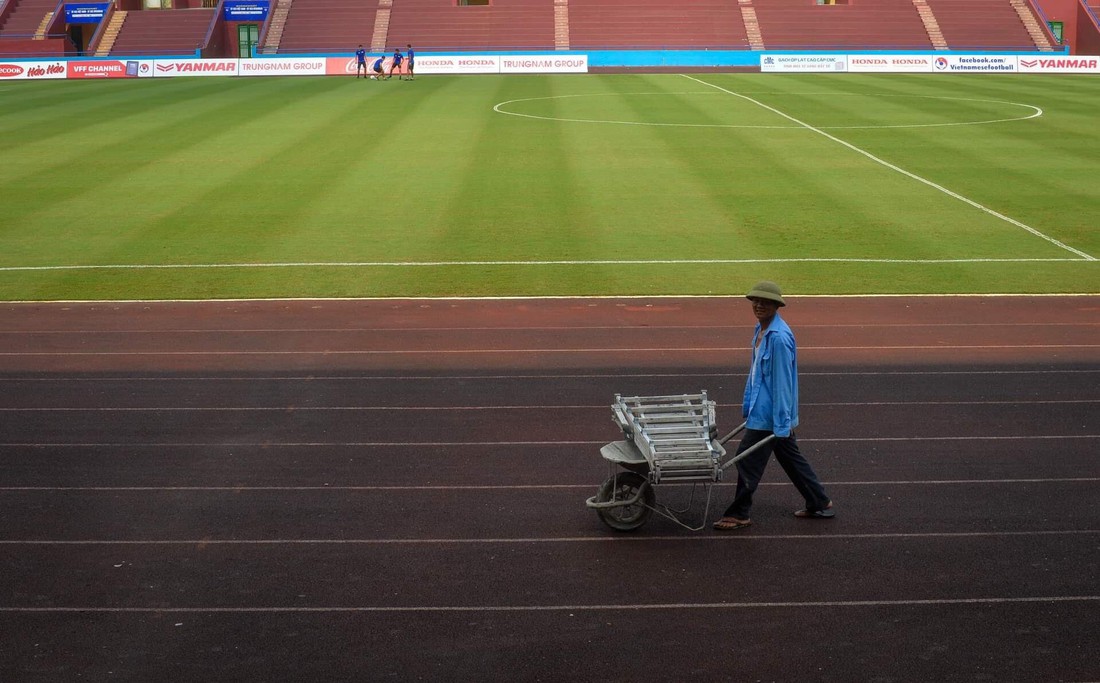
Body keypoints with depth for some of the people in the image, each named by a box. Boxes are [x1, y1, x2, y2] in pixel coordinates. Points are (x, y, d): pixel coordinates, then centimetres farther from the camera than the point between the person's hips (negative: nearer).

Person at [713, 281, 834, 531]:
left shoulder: (779, 338, -22)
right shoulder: (761, 330, 7)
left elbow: (783, 382, -22)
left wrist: (782, 423, -20)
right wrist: (748, 405, 19)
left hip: (770, 414, -10)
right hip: (761, 408, 10)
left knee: (748, 460, 0)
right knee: (791, 458, 18)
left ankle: (739, 514, 13)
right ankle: (819, 503, 29)